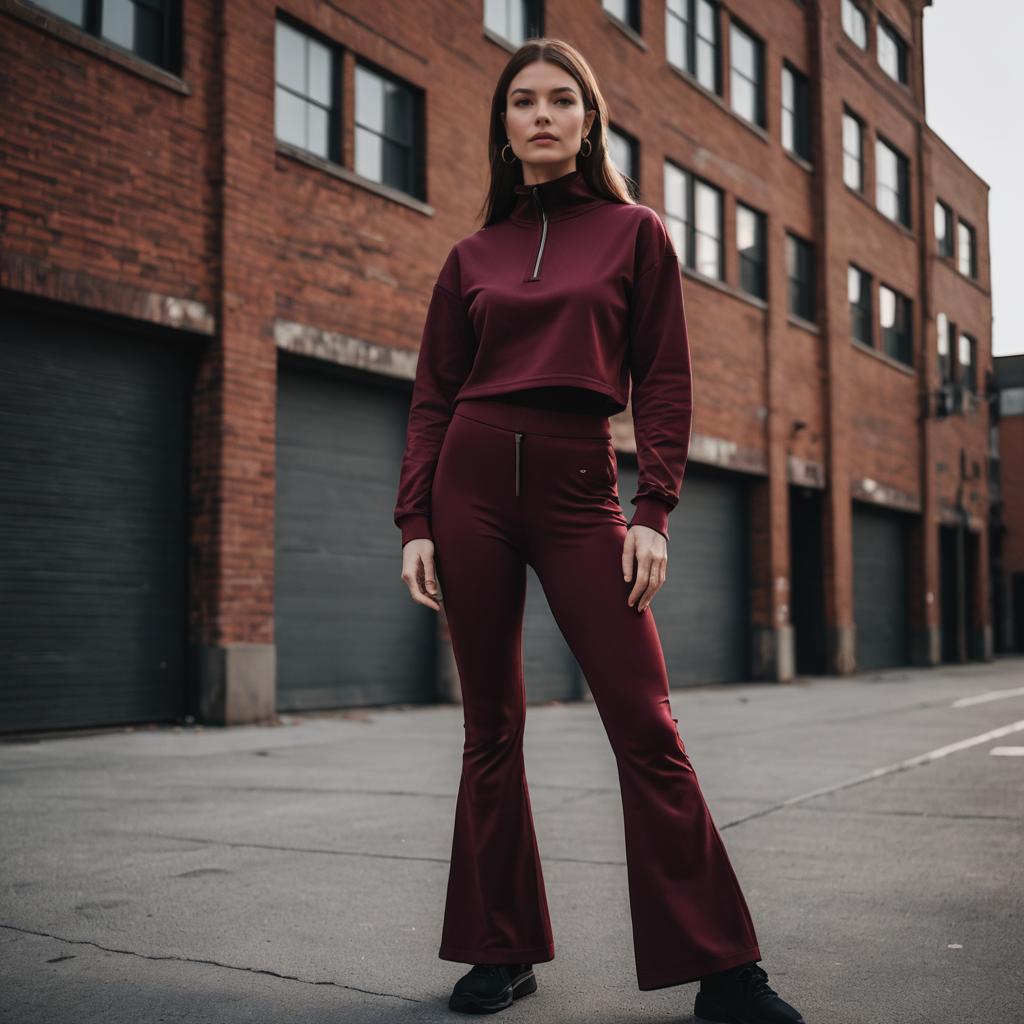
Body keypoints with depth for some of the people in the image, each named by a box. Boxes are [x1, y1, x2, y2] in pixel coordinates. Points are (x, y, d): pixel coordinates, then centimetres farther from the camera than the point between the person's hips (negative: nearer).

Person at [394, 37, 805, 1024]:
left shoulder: (634, 232, 8)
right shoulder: (471, 257, 13)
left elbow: (664, 382, 3)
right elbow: (433, 397, 11)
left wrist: (652, 512, -6)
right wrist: (415, 523, 2)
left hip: (578, 493, -2)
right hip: (471, 485, 2)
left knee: (645, 725, -7)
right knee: (491, 727, 6)